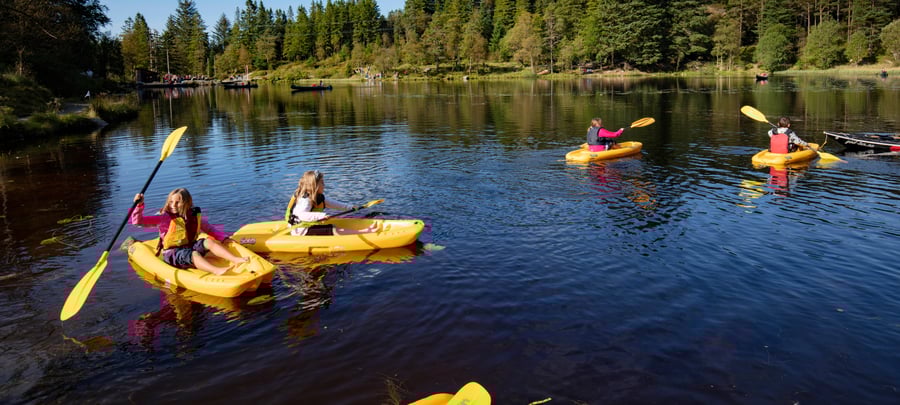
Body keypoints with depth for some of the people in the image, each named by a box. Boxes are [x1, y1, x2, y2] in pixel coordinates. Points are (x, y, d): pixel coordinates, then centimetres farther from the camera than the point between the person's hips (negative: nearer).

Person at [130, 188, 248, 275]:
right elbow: (138, 220, -12)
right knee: (193, 254, -34)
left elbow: (210, 230, 17)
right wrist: (139, 205, -27)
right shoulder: (164, 217, -7)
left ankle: (236, 259, -35)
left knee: (209, 242, -19)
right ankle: (216, 270, -61)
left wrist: (224, 238, 5)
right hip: (172, 254, -5)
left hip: (190, 247, 5)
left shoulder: (195, 217, 6)